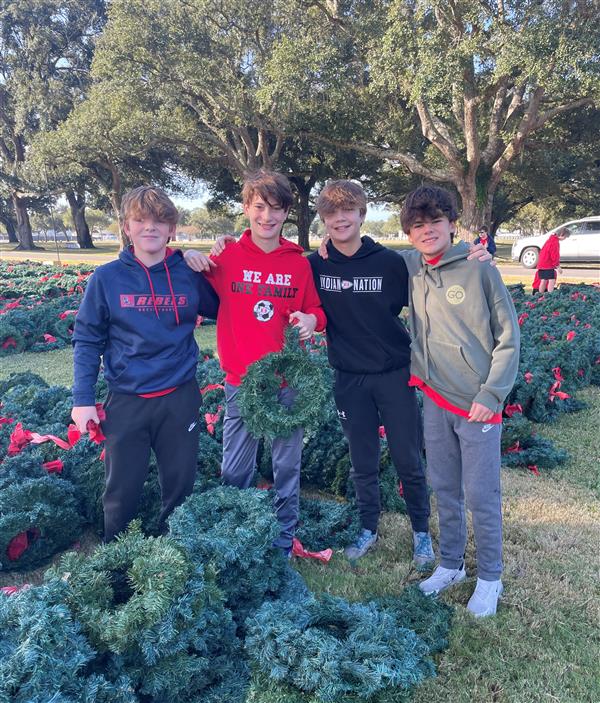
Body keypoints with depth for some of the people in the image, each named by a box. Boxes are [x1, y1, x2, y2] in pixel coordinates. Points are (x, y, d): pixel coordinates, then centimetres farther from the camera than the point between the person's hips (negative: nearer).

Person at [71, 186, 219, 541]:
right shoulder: (107, 278, -3)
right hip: (127, 401, -1)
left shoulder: (189, 274, -1)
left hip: (180, 398, 1)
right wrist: (83, 399, -4)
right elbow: (87, 341, 1)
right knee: (122, 490, 12)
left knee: (181, 485, 15)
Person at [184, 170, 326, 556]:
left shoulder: (300, 262, 3)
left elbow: (316, 309, 11)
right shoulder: (226, 257, 0)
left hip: (289, 383, 1)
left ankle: (284, 545, 30)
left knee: (287, 469, 12)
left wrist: (312, 319, -12)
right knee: (235, 472, 9)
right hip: (241, 383, -1)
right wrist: (190, 258, -8)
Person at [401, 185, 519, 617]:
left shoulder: (479, 269, -9)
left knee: (482, 495, 5)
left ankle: (490, 579, 24)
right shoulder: (410, 270, 2)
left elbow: (509, 338, -7)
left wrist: (491, 395, -11)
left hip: (478, 405, -4)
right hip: (435, 401, 4)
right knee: (445, 489, 16)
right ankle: (451, 566, 33)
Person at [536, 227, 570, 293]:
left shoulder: (551, 239, 18)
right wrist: (558, 266, -12)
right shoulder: (555, 242, -15)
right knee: (552, 281, -13)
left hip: (542, 264, 10)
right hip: (548, 265, -10)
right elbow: (554, 256, -18)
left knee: (543, 281, 11)